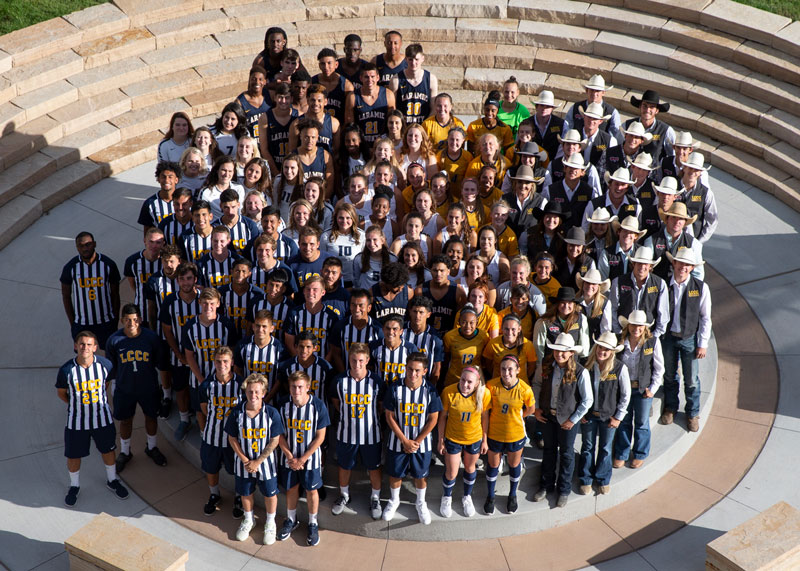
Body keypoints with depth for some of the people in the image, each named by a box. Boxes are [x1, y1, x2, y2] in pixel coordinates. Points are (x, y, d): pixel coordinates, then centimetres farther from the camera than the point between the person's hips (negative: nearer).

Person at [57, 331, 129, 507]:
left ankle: (112, 480, 45)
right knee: (73, 456, 12)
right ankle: (74, 486, 41)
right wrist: (76, 405, -1)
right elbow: (61, 393, -2)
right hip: (76, 420, -1)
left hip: (102, 417, 2)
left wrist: (100, 402, 5)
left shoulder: (105, 364, -16)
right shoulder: (66, 370, -21)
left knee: (108, 450, 19)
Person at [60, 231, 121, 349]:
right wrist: (72, 323, 1)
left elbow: (115, 294, 1)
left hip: (106, 321, 0)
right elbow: (66, 296, 2)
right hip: (81, 324, 0)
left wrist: (115, 321, 1)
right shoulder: (71, 267, -7)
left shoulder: (108, 264, -7)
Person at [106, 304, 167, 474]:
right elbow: (111, 367, -2)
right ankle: (124, 452, 40)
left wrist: (163, 383, 7)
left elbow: (160, 362, -2)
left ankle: (152, 448, 44)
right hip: (124, 389, 0)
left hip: (149, 388, 0)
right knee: (125, 420, 17)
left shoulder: (152, 337, -17)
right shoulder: (114, 340, -18)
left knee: (151, 417, 19)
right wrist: (114, 386, 5)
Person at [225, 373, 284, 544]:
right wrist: (244, 460, -11)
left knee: (270, 494, 13)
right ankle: (248, 521, 47)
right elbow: (232, 439, -4)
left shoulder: (272, 413, -19)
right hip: (243, 462, 2)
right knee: (245, 493, 20)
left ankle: (270, 524, 39)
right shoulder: (237, 412, -14)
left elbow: (274, 441, -14)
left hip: (265, 462, -2)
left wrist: (257, 462, -14)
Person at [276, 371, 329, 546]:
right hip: (289, 456, 2)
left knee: (311, 490, 11)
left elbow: (320, 436, -14)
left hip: (310, 456, -2)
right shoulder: (284, 405, -13)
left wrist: (302, 459, -14)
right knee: (291, 488, 17)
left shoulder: (318, 406, -20)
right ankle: (291, 520, 39)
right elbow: (280, 434, -4)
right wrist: (289, 456, -12)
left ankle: (313, 523, 31)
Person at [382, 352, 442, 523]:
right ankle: (394, 501, 42)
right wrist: (405, 441, -12)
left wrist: (417, 441, -11)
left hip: (422, 442, 0)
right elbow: (390, 417, -9)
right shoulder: (395, 389, -15)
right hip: (398, 441, 0)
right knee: (395, 473, 16)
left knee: (421, 475, 15)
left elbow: (433, 419, -9)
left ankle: (421, 503, 40)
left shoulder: (430, 391, -14)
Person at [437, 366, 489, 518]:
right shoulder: (448, 392, -25)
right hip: (453, 438, -1)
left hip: (474, 438, 1)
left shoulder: (484, 394, -21)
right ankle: (446, 497, 43)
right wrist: (441, 441, -4)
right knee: (451, 473, 11)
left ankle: (467, 497, 50)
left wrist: (485, 440, 1)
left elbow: (484, 417, -6)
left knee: (470, 468, 23)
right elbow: (443, 417, -11)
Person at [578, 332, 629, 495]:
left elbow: (626, 395, -6)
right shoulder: (586, 364, -13)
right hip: (588, 415, 1)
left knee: (605, 449, 16)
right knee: (587, 447, 16)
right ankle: (585, 479, 35)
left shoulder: (620, 367, -17)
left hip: (608, 416, -1)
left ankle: (603, 479, 38)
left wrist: (618, 417, -5)